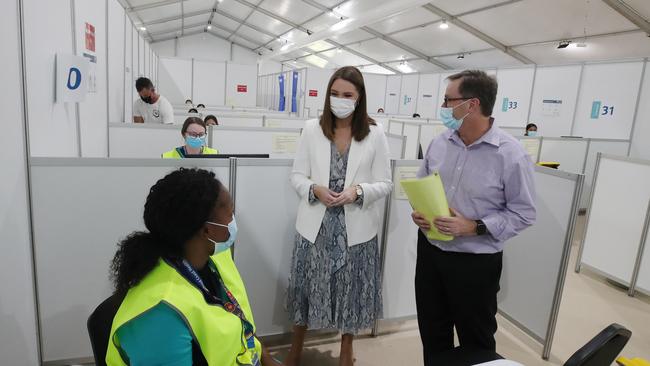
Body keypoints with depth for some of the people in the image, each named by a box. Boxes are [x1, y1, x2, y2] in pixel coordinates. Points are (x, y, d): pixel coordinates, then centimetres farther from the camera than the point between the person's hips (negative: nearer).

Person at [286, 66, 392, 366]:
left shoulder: (375, 135, -3)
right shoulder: (312, 129, -1)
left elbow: (385, 184, -1)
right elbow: (297, 175, 2)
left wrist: (358, 191, -20)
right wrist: (314, 189, -18)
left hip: (355, 227, 0)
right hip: (315, 224, 1)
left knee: (351, 287, 14)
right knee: (308, 285, 14)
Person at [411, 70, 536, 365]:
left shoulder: (511, 154, -16)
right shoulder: (439, 143, 0)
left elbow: (523, 212, -11)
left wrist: (475, 228, -22)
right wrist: (417, 211, -7)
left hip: (475, 262, -5)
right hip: (429, 251, 5)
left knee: (475, 340, 15)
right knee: (432, 331, 21)